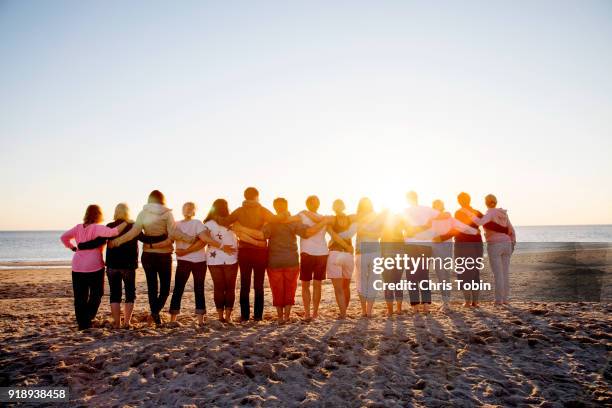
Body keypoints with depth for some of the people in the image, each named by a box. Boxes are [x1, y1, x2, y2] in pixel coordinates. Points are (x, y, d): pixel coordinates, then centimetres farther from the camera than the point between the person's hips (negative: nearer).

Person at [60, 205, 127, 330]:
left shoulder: (78, 228, 7)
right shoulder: (97, 228, -11)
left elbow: (64, 237, 12)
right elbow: (113, 232, -26)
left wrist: (72, 247, 15)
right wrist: (125, 223, -17)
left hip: (77, 268, 5)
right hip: (94, 267, -5)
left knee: (80, 297, 11)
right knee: (96, 294, 10)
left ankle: (82, 323, 12)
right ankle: (87, 319, 2)